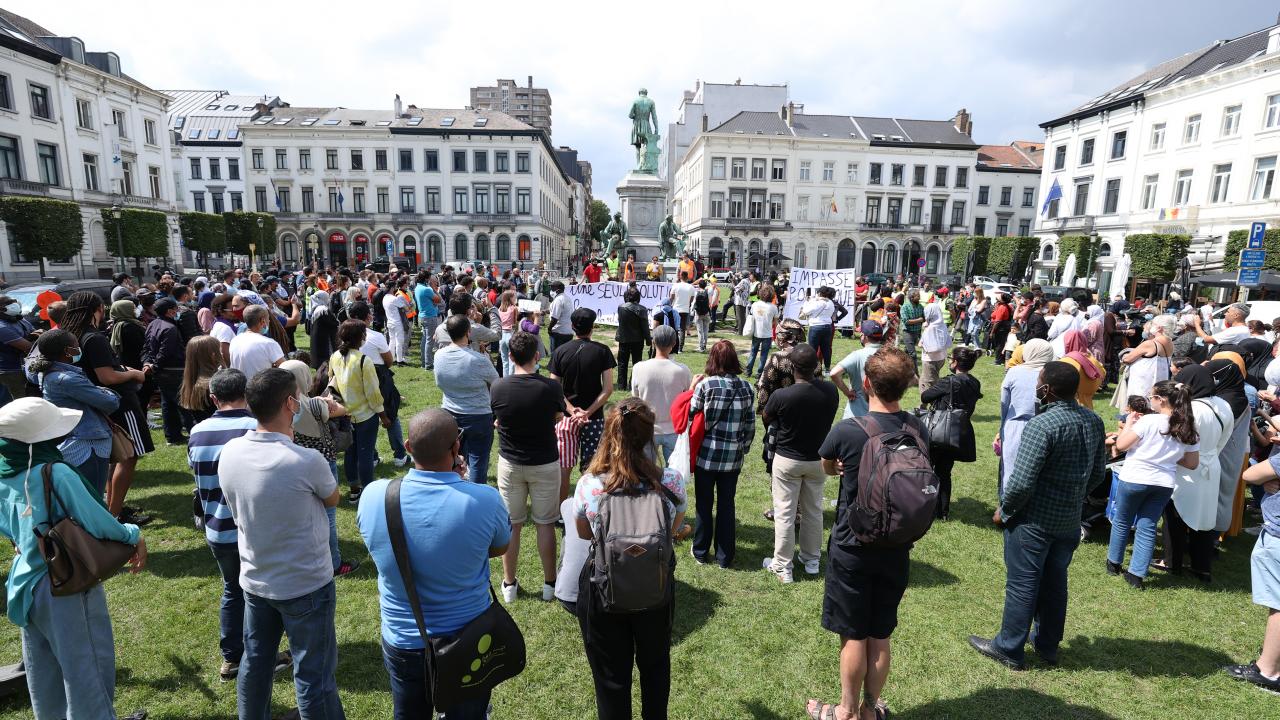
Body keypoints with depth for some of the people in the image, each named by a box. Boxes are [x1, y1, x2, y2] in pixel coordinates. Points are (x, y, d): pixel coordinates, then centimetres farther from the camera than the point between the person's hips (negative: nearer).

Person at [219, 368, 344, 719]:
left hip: (254, 581, 6)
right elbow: (333, 498, -6)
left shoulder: (229, 452, -9)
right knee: (313, 675, 9)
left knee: (255, 662, 25)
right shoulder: (306, 461, -28)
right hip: (306, 586, -6)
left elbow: (237, 510, 9)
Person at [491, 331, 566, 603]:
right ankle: (549, 583, 24)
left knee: (511, 524, 15)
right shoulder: (551, 387, -19)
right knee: (545, 524, 12)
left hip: (510, 463, 1)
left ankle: (509, 584, 27)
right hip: (545, 464, -1)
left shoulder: (497, 387, -13)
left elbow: (497, 421, 3)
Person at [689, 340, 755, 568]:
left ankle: (701, 551, 27)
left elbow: (691, 413, -4)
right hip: (733, 457, 3)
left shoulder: (706, 385, -14)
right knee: (727, 504, 14)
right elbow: (750, 425, 3)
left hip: (707, 454, -2)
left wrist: (693, 387, 8)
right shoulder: (747, 388, -2)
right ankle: (725, 556, 24)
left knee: (704, 504, 13)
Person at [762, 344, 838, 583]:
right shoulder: (831, 391, -13)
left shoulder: (781, 396, -24)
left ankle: (782, 567, 17)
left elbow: (766, 419, -5)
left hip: (787, 460, -4)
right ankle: (811, 560, 34)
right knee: (813, 510, 19)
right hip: (818, 459, 4)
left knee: (785, 514, 7)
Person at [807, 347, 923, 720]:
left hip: (852, 548, -4)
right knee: (880, 636, 18)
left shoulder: (846, 431, -22)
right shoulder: (919, 430, -7)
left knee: (853, 635, 12)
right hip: (896, 547, 5)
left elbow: (828, 468, -1)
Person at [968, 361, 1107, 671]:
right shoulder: (1094, 421, -1)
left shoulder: (1041, 425, -26)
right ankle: (1048, 645, 36)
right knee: (1055, 582, 20)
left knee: (1022, 584, 6)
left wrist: (1004, 509, -10)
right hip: (1070, 521, 7)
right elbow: (1098, 474, 10)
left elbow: (1022, 482, -26)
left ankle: (1009, 649, 21)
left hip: (1034, 520, -7)